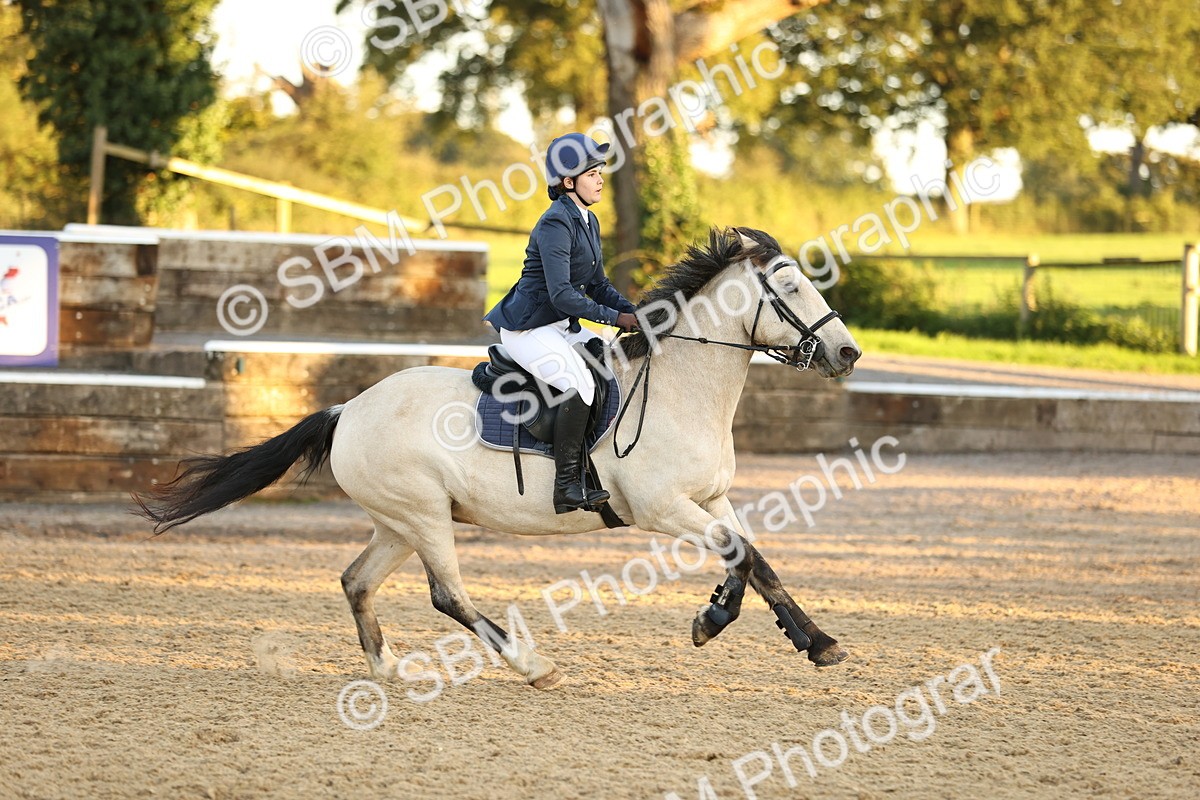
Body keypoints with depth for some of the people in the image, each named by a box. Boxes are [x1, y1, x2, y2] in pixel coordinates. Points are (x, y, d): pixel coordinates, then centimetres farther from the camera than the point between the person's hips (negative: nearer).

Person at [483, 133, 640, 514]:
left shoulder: (588, 222, 12)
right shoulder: (556, 224, -19)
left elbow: (598, 285, 18)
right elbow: (562, 295, -25)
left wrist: (635, 313, 2)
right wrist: (616, 318, -23)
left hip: (560, 326, 10)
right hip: (527, 328, -10)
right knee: (579, 382, -30)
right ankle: (567, 486, -30)